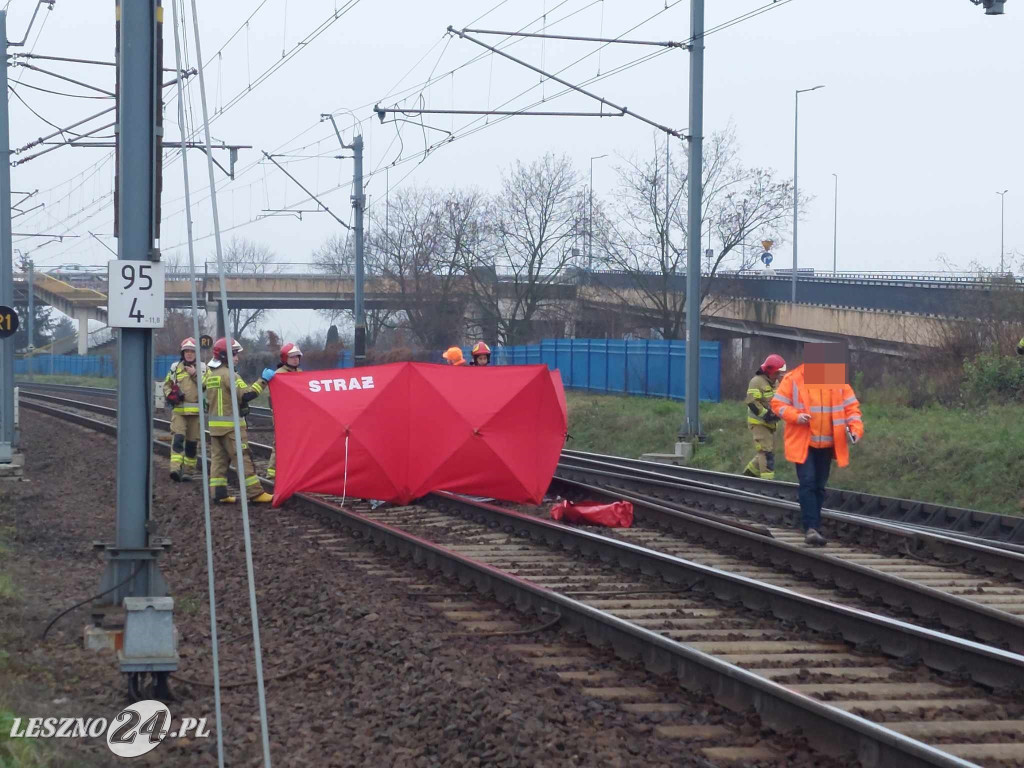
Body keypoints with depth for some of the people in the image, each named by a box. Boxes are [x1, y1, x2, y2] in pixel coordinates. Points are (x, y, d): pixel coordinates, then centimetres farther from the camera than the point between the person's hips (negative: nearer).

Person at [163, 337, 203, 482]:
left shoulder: (202, 368, 6)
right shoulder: (175, 367, 10)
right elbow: (167, 385, 17)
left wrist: (195, 375, -13)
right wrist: (169, 395, -3)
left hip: (196, 410, 0)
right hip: (178, 409, 0)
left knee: (192, 442, 6)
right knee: (177, 438, -15)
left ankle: (188, 471, 16)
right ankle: (176, 468, -25)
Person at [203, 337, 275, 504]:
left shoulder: (211, 374, 11)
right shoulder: (229, 375, -15)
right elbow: (246, 394, -22)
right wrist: (263, 380, -21)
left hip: (215, 424, 8)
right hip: (231, 425, -8)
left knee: (218, 458, 9)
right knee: (243, 459, -7)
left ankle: (218, 493, 6)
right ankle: (254, 493, -7)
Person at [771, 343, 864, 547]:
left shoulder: (838, 381, 4)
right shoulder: (793, 379, -4)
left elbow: (851, 406, 7)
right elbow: (777, 403, -2)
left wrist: (856, 429, -9)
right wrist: (796, 416, -19)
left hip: (827, 444, 4)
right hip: (803, 443, -4)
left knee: (819, 486, 11)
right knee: (808, 483, -14)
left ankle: (813, 526, 23)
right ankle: (811, 528, -17)